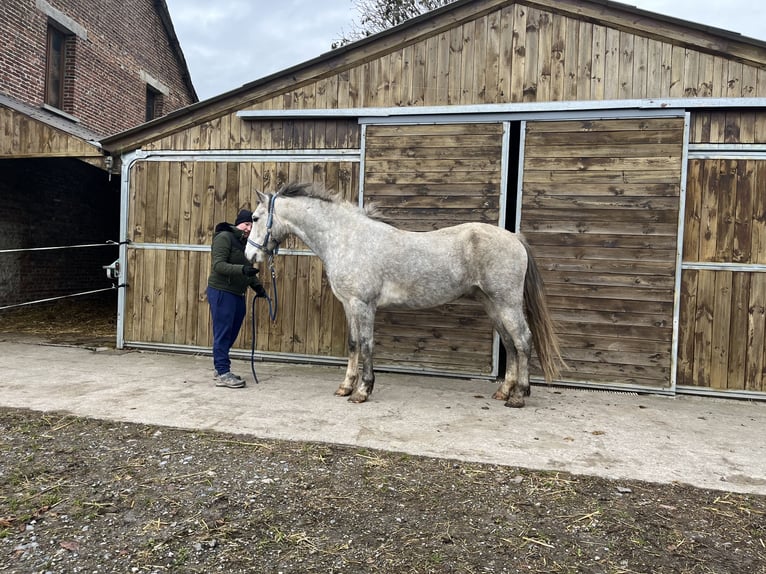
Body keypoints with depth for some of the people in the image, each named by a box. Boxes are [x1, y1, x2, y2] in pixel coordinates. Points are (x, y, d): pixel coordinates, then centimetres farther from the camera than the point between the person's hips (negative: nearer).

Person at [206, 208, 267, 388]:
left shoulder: (244, 242, 15)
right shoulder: (224, 237, -10)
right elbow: (218, 265, -20)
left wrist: (257, 285, 7)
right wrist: (242, 270, -33)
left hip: (237, 294, 9)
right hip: (222, 292, -9)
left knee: (231, 334, 13)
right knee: (223, 333, -5)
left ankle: (220, 369, 24)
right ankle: (223, 374, -1)